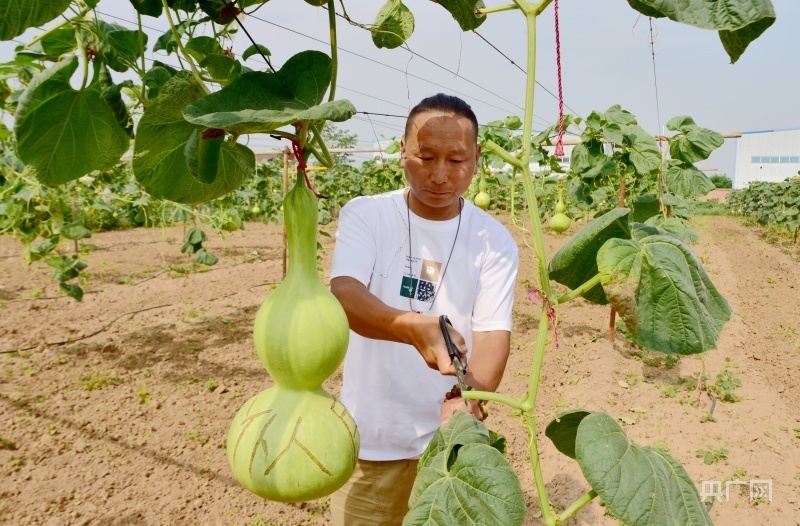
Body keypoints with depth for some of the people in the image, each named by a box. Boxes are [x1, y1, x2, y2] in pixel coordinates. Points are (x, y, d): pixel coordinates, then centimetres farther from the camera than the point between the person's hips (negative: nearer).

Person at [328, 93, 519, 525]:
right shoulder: (364, 214, -8)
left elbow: (493, 332, -12)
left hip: (450, 433, 1)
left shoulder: (494, 241, -5)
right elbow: (344, 296, -22)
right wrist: (411, 326, -41)